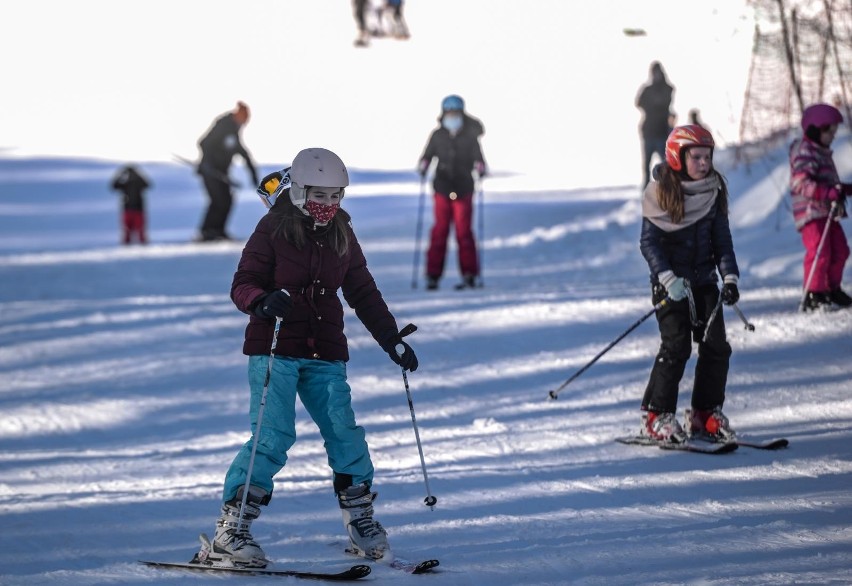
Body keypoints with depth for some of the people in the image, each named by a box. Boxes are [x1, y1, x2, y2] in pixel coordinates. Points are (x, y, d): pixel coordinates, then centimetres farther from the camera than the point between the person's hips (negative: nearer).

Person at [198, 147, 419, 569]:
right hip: (274, 350, -5)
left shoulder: (341, 237, 10)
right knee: (273, 436, -15)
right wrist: (263, 301, -30)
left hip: (324, 354, 5)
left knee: (344, 431, -4)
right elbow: (242, 285, -8)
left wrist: (393, 342, 15)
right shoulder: (273, 231, -4)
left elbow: (364, 295, 18)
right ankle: (230, 532, -13)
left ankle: (362, 526, 9)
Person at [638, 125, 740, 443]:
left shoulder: (713, 191, 4)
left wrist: (729, 277, -6)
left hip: (704, 280, 5)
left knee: (716, 346, -1)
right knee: (676, 346, -13)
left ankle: (706, 414, 12)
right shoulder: (660, 193, -10)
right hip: (671, 282, -5)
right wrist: (668, 279, -22)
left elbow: (722, 239, 7)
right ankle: (656, 416, -3)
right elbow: (648, 242, -10)